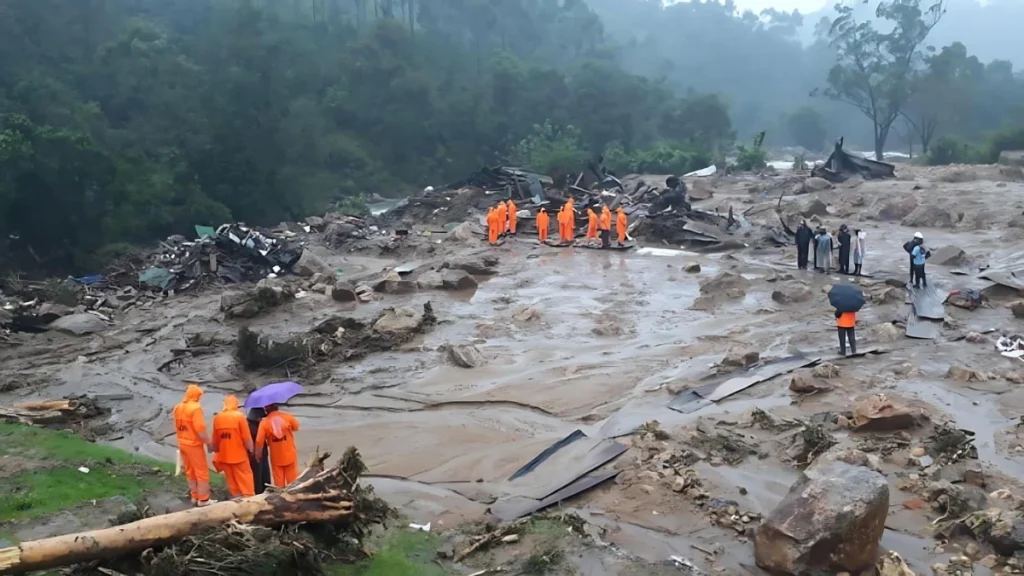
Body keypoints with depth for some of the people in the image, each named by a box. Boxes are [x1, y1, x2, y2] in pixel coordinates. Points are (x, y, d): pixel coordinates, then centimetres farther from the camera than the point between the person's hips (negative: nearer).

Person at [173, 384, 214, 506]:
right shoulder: (196, 408, -19)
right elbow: (200, 429, -23)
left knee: (190, 471, 17)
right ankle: (203, 499, 5)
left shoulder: (178, 407, 6)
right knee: (202, 472, 1)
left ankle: (195, 497, 24)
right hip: (194, 444, -8)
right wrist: (209, 443, -13)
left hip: (182, 444, 8)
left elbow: (176, 428, 13)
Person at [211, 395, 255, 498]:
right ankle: (249, 496, 2)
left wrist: (216, 450, 19)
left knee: (231, 477, 13)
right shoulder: (239, 416, -12)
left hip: (224, 454, 4)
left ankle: (236, 497, 18)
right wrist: (250, 449, 1)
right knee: (245, 475, 5)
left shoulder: (217, 417, 2)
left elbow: (215, 438, 8)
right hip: (239, 453, -4)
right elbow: (246, 436, -12)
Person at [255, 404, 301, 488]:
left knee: (279, 481, 11)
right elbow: (296, 427, 7)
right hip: (290, 454, 1)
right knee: (293, 479, 11)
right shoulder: (287, 416, -10)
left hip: (276, 457, -1)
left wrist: (258, 454, -1)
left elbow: (259, 441, -15)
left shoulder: (264, 422, -13)